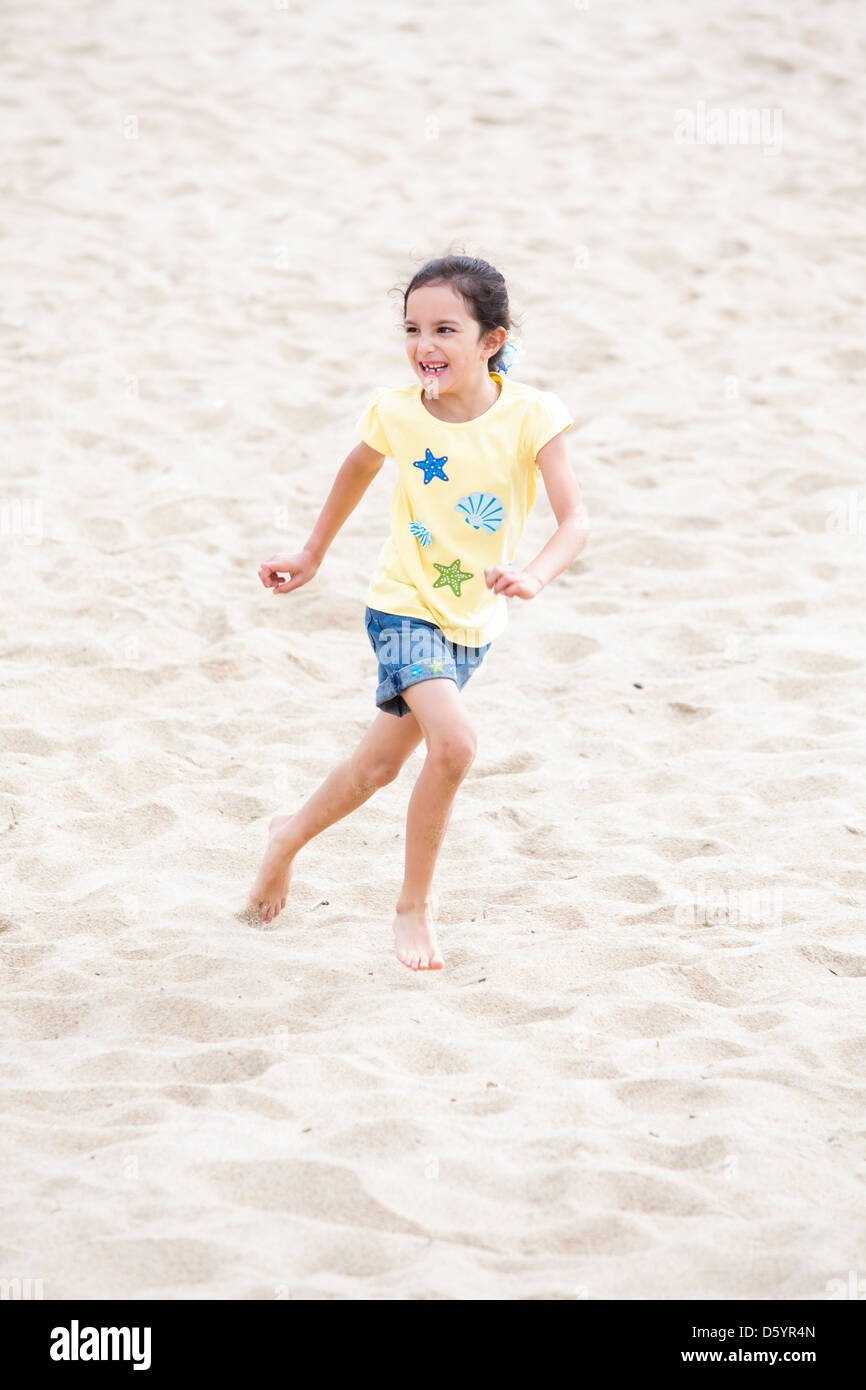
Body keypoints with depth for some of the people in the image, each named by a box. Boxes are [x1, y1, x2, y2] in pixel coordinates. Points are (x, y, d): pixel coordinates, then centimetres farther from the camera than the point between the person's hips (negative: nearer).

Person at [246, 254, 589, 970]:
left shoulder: (529, 415, -18)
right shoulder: (396, 411, -14)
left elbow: (575, 521, -22)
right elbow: (359, 469, 9)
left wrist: (534, 575, -42)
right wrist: (312, 554, 19)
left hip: (474, 621, 2)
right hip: (406, 608, -2)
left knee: (380, 764, 18)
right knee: (454, 743, -25)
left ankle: (292, 835, 47)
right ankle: (414, 907, -6)